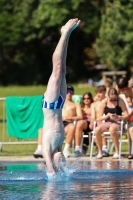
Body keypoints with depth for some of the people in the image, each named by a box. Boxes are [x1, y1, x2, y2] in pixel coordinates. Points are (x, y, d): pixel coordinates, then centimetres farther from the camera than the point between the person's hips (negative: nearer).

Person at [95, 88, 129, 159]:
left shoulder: (120, 101, -5)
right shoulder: (104, 102, 0)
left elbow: (126, 116, -6)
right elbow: (100, 117, 4)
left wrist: (118, 117, -25)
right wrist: (108, 116, -15)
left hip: (117, 123, -3)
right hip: (107, 123, 3)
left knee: (112, 129, -40)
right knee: (97, 130, -29)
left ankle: (117, 152, -25)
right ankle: (100, 152, -12)